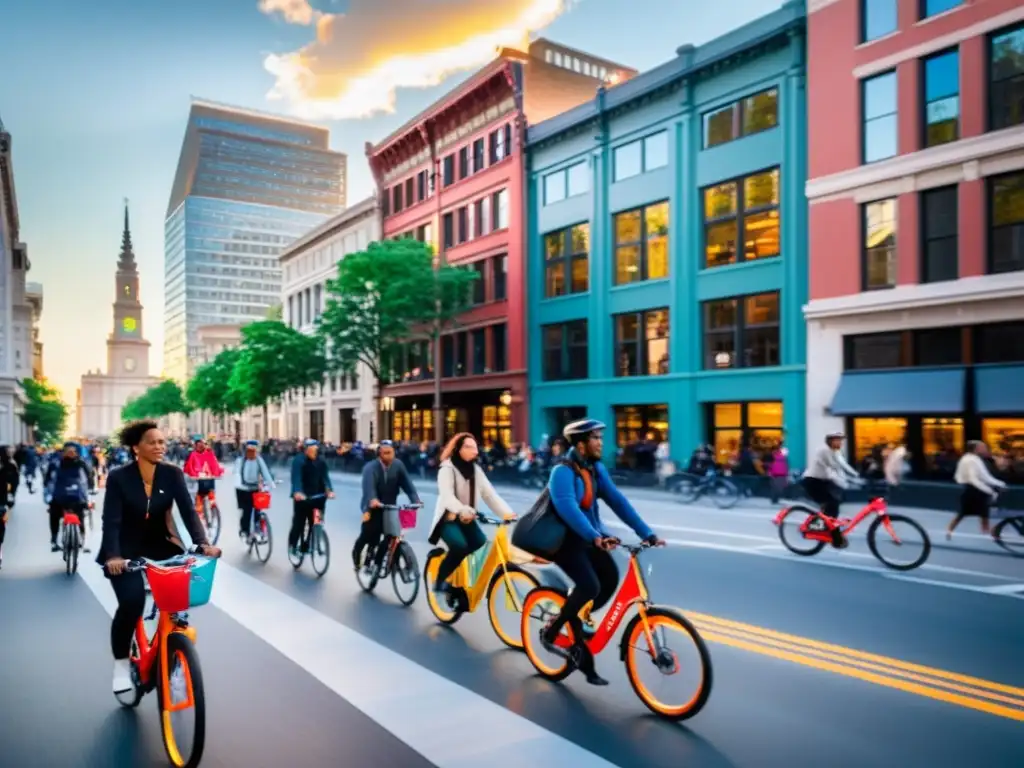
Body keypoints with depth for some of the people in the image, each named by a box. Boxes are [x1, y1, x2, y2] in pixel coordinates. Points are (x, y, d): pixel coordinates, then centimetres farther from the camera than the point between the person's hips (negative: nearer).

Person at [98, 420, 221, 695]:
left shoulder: (172, 474, -10)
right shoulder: (118, 477, -15)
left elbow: (188, 510, -15)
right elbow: (111, 521, -20)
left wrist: (202, 543, -30)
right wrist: (114, 556, -36)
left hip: (159, 544, 3)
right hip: (126, 549, -3)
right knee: (132, 602, -22)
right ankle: (121, 665, 1)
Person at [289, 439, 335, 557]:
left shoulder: (321, 461, 2)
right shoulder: (298, 460, -11)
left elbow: (325, 476, -5)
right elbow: (296, 477, -23)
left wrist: (330, 490, -21)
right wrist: (297, 492, -40)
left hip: (317, 496, 4)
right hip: (302, 496, -4)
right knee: (299, 523, 0)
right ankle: (292, 545, 18)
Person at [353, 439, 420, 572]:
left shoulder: (398, 465, -7)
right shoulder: (370, 467, -18)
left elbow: (407, 483, -14)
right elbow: (369, 485, -36)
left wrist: (416, 500, -30)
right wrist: (372, 500, -56)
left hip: (390, 506, 3)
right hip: (373, 506, -3)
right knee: (368, 535, -4)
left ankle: (377, 563, 12)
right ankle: (356, 556, 27)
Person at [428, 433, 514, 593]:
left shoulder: (476, 469, 6)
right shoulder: (447, 468, -12)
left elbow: (490, 494, -5)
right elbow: (446, 495, -30)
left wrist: (507, 512, -21)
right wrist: (463, 510, -50)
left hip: (468, 520, 5)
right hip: (448, 519, -5)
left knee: (483, 546, -18)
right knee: (460, 546, -29)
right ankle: (440, 581, -8)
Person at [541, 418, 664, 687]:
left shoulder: (597, 469, 1)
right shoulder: (563, 471, -22)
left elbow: (617, 501, -4)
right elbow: (567, 508, -36)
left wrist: (647, 533, -12)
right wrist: (595, 537, -47)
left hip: (588, 537, 7)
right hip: (562, 538, -7)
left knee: (611, 577, -10)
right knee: (590, 586, -22)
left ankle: (578, 620, 13)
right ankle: (551, 630, 0)